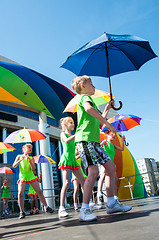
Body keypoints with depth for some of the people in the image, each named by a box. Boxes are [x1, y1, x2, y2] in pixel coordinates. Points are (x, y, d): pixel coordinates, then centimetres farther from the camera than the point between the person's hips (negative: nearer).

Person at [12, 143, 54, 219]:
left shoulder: (31, 158, 9)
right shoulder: (19, 156, 7)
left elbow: (33, 169, -1)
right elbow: (14, 166, -3)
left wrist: (30, 161, -16)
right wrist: (20, 160, -19)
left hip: (31, 176, 1)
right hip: (22, 177, -1)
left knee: (39, 191, -5)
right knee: (20, 193, -15)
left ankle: (46, 207, 3)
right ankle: (22, 212, -4)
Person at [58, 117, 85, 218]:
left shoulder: (73, 135, 22)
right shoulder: (63, 133, 2)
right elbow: (66, 141, -21)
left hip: (73, 159, 7)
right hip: (66, 158, -7)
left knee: (83, 180, 5)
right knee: (66, 183, -16)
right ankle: (62, 209, -17)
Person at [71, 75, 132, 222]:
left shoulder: (88, 99, 30)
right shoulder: (84, 97, 1)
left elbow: (99, 122, 32)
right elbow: (89, 108, -26)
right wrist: (108, 123, -22)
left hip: (94, 140, 10)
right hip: (85, 138, -10)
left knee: (111, 167, 6)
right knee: (94, 171, -18)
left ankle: (111, 204, 11)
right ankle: (84, 210, -12)